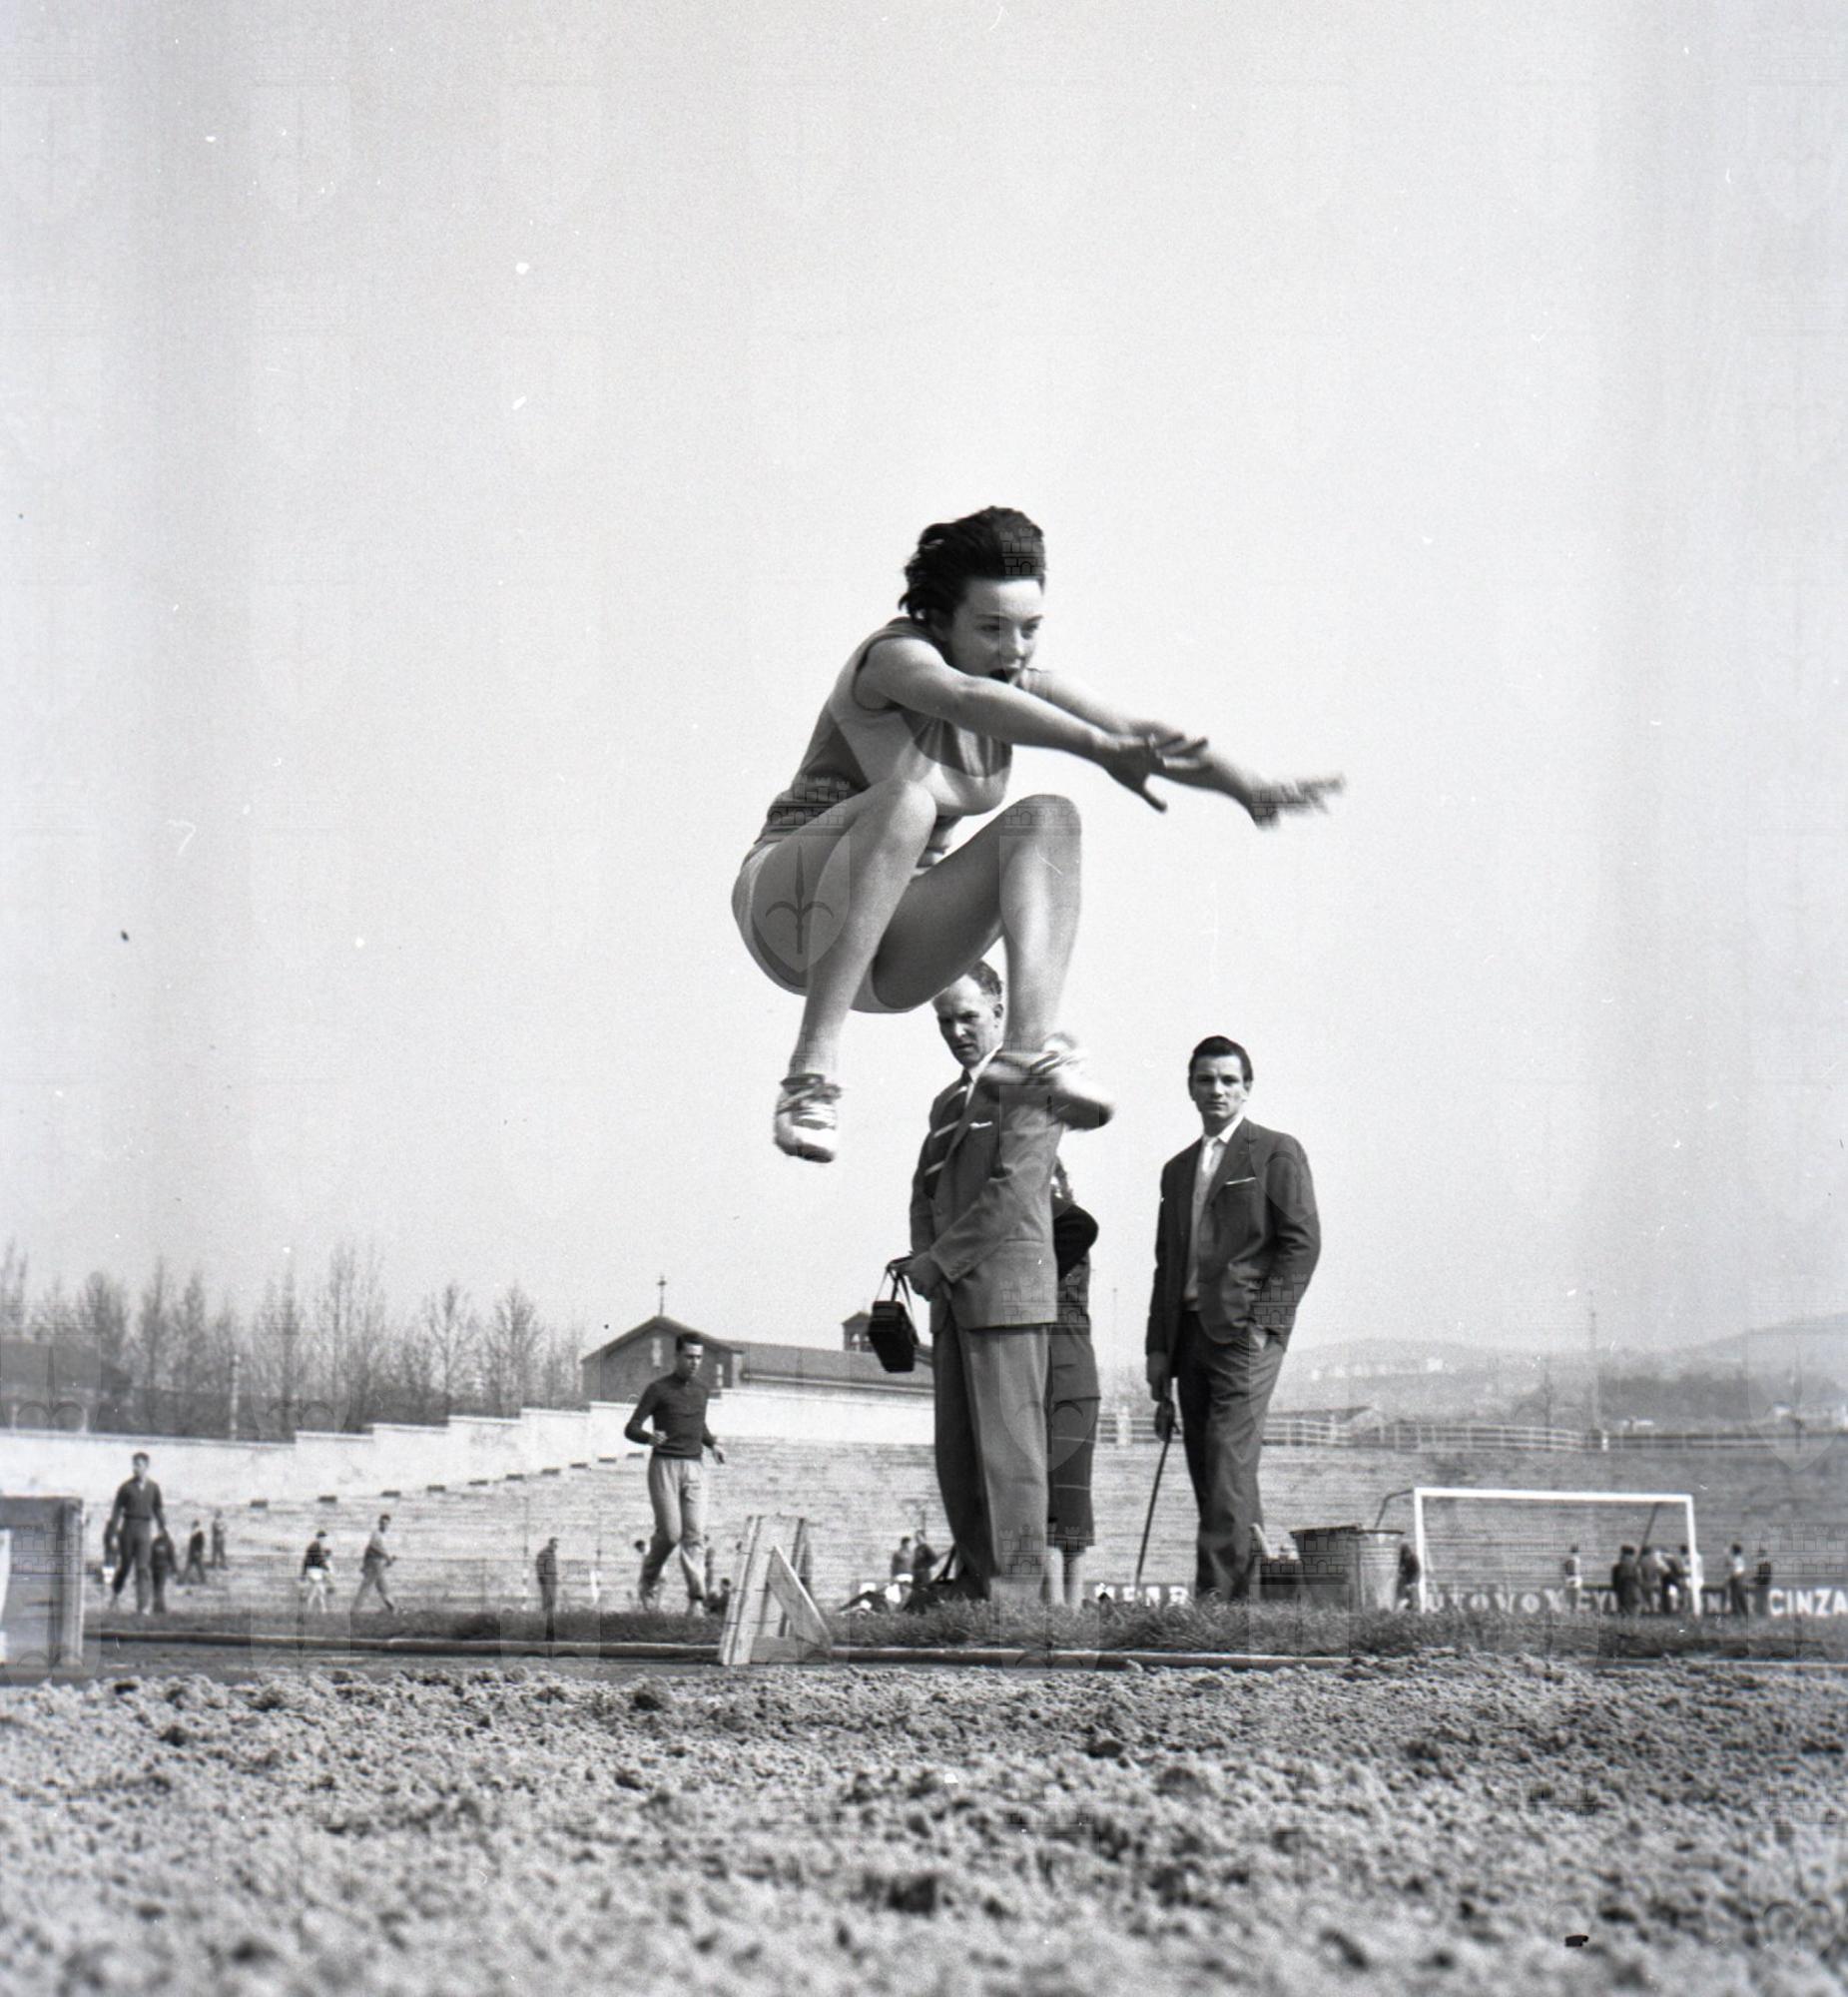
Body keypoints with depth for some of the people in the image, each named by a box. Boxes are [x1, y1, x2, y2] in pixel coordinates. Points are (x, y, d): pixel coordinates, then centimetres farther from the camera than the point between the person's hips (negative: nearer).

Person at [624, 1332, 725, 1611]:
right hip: (664, 1466, -4)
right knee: (670, 1532, -10)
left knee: (695, 1534, -7)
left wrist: (712, 1445, 12)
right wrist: (651, 1438, -27)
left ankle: (696, 1599, -12)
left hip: (694, 1469, 4)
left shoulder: (701, 1391, 15)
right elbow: (631, 1429, -5)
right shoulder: (658, 1389, -2)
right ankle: (649, 1579, 17)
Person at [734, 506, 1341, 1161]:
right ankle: (812, 1071, -42)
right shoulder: (897, 655, -15)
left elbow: (1142, 735, -7)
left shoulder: (1027, 689, 6)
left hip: (887, 953, 6)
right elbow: (967, 699, -38)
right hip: (789, 901, -6)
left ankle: (1033, 1042, -31)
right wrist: (1103, 750, -51)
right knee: (907, 798, -35)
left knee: (1046, 819, -14)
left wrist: (1245, 787, -26)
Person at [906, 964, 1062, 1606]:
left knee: (1008, 1450, -10)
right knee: (957, 1456, 5)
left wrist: (942, 1260, -12)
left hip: (1007, 1289, -8)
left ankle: (1015, 1595, -11)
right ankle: (977, 1589, 7)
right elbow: (926, 1194, 23)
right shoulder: (948, 1103, 24)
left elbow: (1013, 1191, -13)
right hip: (953, 1297, 8)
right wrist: (924, 1258, 3)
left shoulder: (1031, 1087, -3)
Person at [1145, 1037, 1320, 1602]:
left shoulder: (1276, 1153, 4)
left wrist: (1263, 1320, -14)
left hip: (1244, 1329, -7)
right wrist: (1159, 1347, 14)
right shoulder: (1178, 1169, 23)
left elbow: (1303, 1242, -5)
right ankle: (1242, 1593, 6)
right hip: (1190, 1331, 7)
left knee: (1230, 1457, -17)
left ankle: (1215, 1591, -23)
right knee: (1205, 1467, 3)